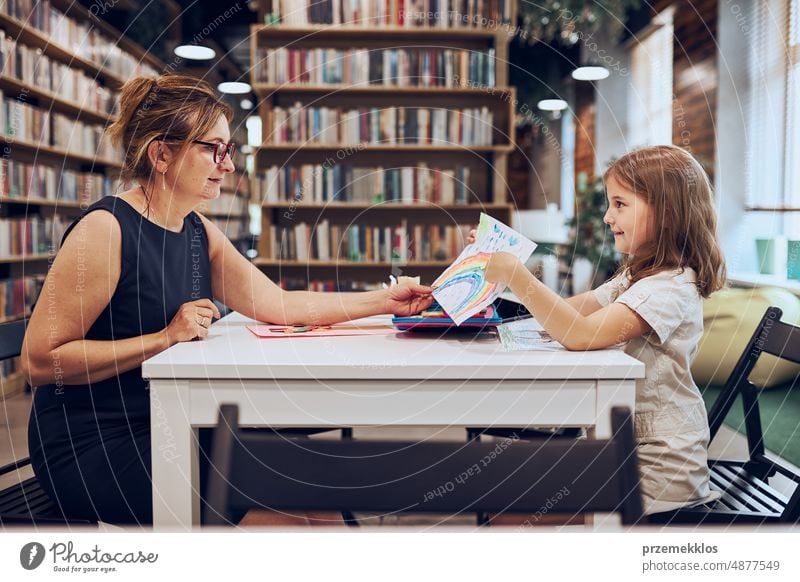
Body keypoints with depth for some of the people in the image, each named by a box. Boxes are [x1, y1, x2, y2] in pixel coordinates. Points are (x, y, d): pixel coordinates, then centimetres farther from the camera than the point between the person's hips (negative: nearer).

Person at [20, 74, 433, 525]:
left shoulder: (201, 233, 6)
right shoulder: (104, 230, -19)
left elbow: (280, 305, 2)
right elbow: (40, 361, -20)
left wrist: (387, 301, -2)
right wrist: (165, 337, -25)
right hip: (89, 449, -7)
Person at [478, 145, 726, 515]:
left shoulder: (671, 287, -22)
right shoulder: (635, 276, 10)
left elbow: (580, 335, -35)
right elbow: (567, 312, 7)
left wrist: (516, 276, -32)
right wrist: (505, 262, -2)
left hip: (658, 471, -8)